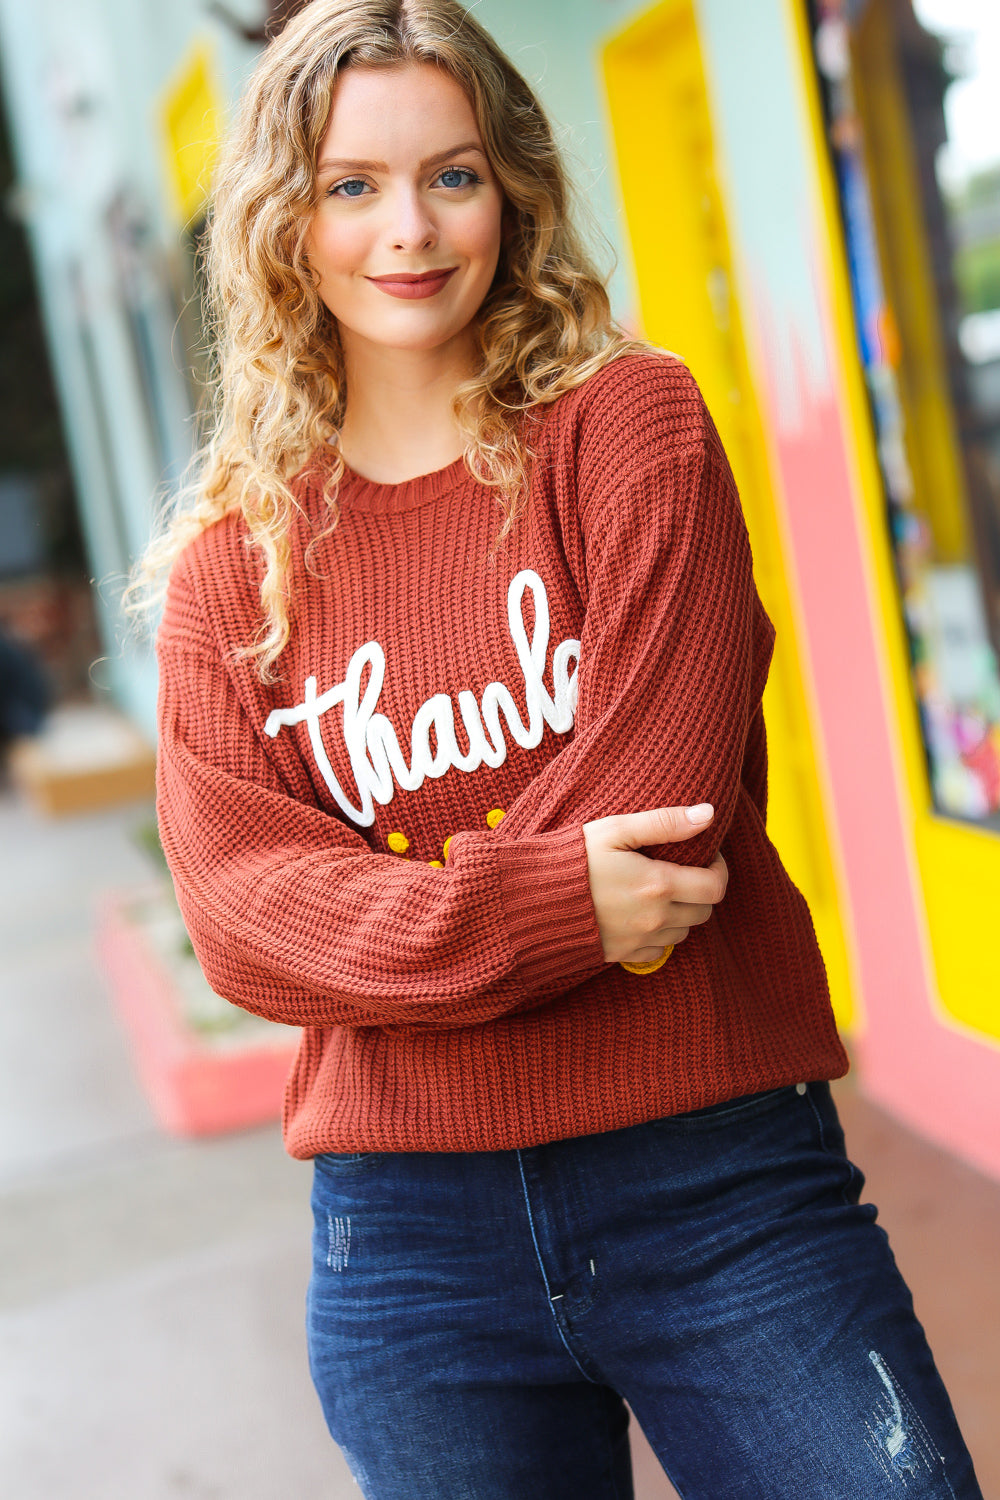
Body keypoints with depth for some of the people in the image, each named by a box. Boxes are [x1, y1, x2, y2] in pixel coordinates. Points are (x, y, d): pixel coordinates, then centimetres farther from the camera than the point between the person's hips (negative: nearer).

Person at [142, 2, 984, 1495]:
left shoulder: (630, 421, -1)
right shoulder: (232, 558, 5)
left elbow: (654, 795, -9)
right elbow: (238, 899, -6)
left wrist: (408, 920, -8)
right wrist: (542, 907, -19)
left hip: (719, 1183, -1)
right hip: (409, 1239, 2)